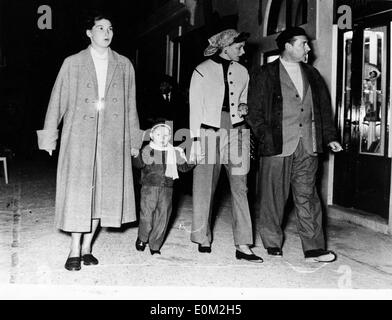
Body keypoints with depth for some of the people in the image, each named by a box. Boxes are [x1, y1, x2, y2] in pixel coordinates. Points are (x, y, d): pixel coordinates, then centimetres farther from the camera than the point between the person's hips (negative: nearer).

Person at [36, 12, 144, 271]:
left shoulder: (124, 65, 10)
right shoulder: (72, 63, 5)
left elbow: (130, 104, 11)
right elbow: (58, 100, 6)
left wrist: (134, 140, 10)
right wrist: (50, 135, 4)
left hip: (113, 140, 2)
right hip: (79, 137, -2)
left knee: (103, 191, 3)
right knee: (78, 191, -3)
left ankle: (87, 246, 16)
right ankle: (75, 250, 7)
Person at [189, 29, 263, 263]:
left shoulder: (242, 72, 13)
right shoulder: (202, 71, 2)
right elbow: (195, 107, 1)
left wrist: (244, 107, 2)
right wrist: (195, 140, -5)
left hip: (237, 132, 3)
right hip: (210, 133, -3)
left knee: (240, 189, -1)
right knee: (205, 189, 2)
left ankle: (243, 245, 1)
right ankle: (203, 239, 18)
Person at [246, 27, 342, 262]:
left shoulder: (312, 74, 17)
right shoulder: (265, 75, 1)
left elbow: (324, 108, 19)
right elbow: (254, 112, -2)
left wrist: (329, 137, 11)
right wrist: (267, 138, -12)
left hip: (307, 146, 4)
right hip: (278, 146, -4)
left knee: (308, 197, 3)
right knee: (273, 197, 4)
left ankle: (314, 249, 7)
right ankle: (273, 243, 19)